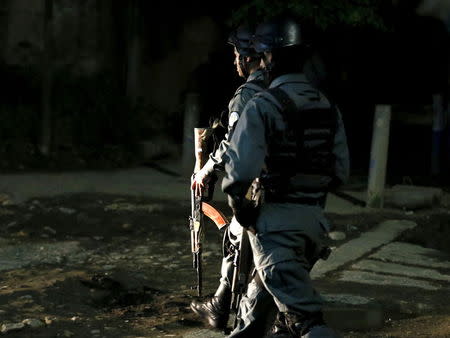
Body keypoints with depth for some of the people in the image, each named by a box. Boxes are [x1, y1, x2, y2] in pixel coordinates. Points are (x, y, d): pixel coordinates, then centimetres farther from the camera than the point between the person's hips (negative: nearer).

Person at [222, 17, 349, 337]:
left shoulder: (263, 106, -13)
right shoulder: (328, 106, 8)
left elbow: (240, 169, -19)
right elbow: (341, 171, 10)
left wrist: (239, 205, -2)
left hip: (276, 217, -7)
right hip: (315, 217, 7)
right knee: (268, 278, 28)